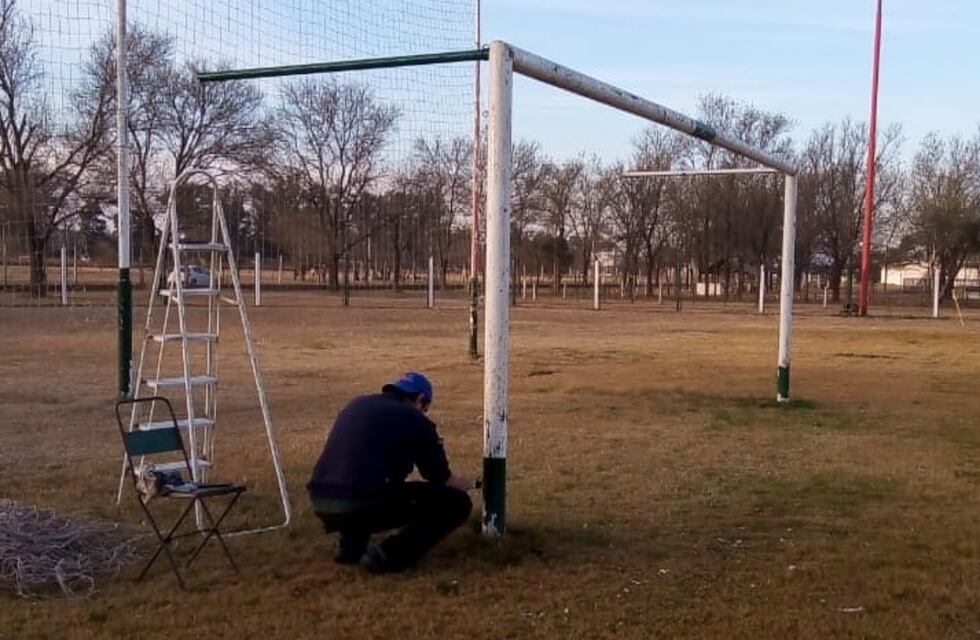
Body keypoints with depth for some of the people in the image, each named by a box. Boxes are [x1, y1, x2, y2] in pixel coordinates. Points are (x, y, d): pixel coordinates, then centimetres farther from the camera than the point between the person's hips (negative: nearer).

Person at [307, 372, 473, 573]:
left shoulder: (356, 405, 25)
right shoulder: (415, 419, 7)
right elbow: (442, 479, 17)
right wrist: (465, 483, 42)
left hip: (320, 503, 7)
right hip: (363, 506, -7)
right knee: (458, 503, 6)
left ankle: (350, 544, 21)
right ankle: (387, 556, -3)